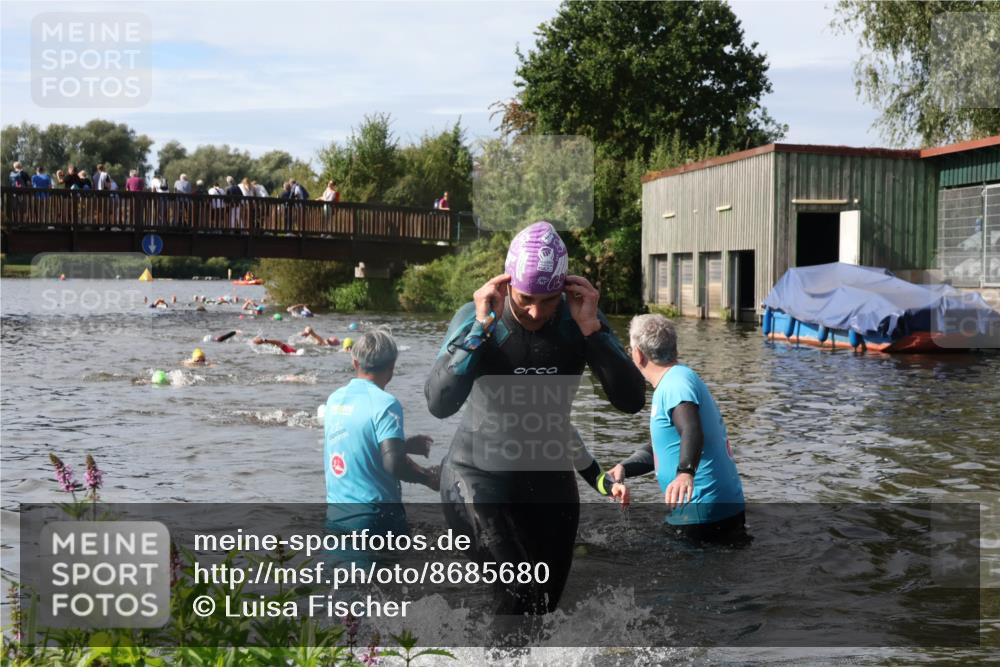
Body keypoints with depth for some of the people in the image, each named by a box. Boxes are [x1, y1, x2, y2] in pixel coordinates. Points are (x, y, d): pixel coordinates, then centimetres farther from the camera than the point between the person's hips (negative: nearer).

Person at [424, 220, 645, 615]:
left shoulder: (580, 321, -8)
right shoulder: (475, 318, -15)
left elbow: (632, 401, -16)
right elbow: (439, 404, -27)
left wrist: (591, 328, -26)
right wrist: (482, 327, -32)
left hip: (551, 480, 4)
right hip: (478, 476, -4)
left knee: (545, 602, 12)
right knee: (525, 594, -21)